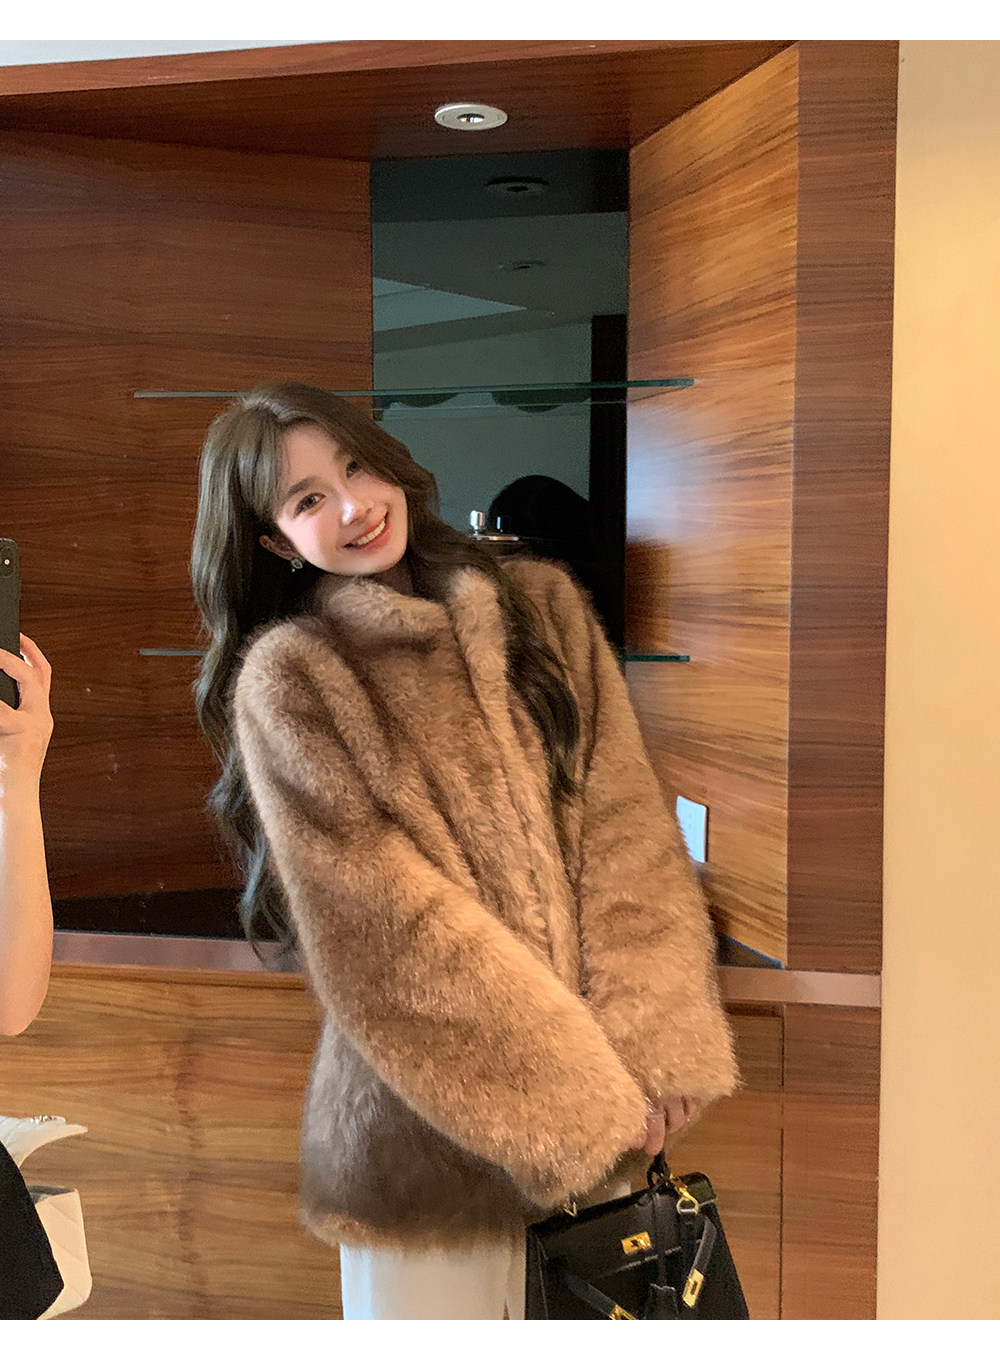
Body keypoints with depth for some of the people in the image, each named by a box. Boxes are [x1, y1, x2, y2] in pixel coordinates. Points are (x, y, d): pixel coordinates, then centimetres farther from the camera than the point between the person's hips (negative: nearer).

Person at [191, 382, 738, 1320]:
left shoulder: (541, 606, 4)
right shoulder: (287, 680, -7)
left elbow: (627, 833, -2)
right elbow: (390, 931, -12)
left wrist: (657, 1048, -12)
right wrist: (585, 1095, -14)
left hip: (607, 1100, 4)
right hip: (429, 1122, -3)